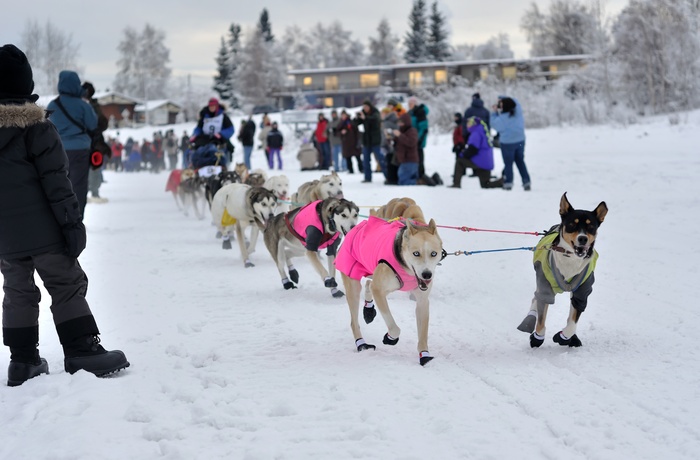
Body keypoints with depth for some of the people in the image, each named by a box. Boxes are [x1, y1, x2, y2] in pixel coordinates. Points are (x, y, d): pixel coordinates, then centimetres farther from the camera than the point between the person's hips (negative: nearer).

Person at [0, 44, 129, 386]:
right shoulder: (36, 127, -9)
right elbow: (56, 181, -13)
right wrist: (72, 222, -10)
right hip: (41, 230, -5)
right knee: (67, 286, 1)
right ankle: (82, 352, -3)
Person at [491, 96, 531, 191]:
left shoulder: (502, 118, -22)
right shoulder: (518, 111, -8)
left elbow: (494, 124, -6)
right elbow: (514, 101, 12)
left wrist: (495, 112, 0)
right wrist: (502, 98, 9)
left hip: (507, 143, -5)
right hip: (520, 141, 5)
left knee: (508, 163, 8)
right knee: (520, 161, 17)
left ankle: (508, 183, 9)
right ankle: (526, 182, 15)